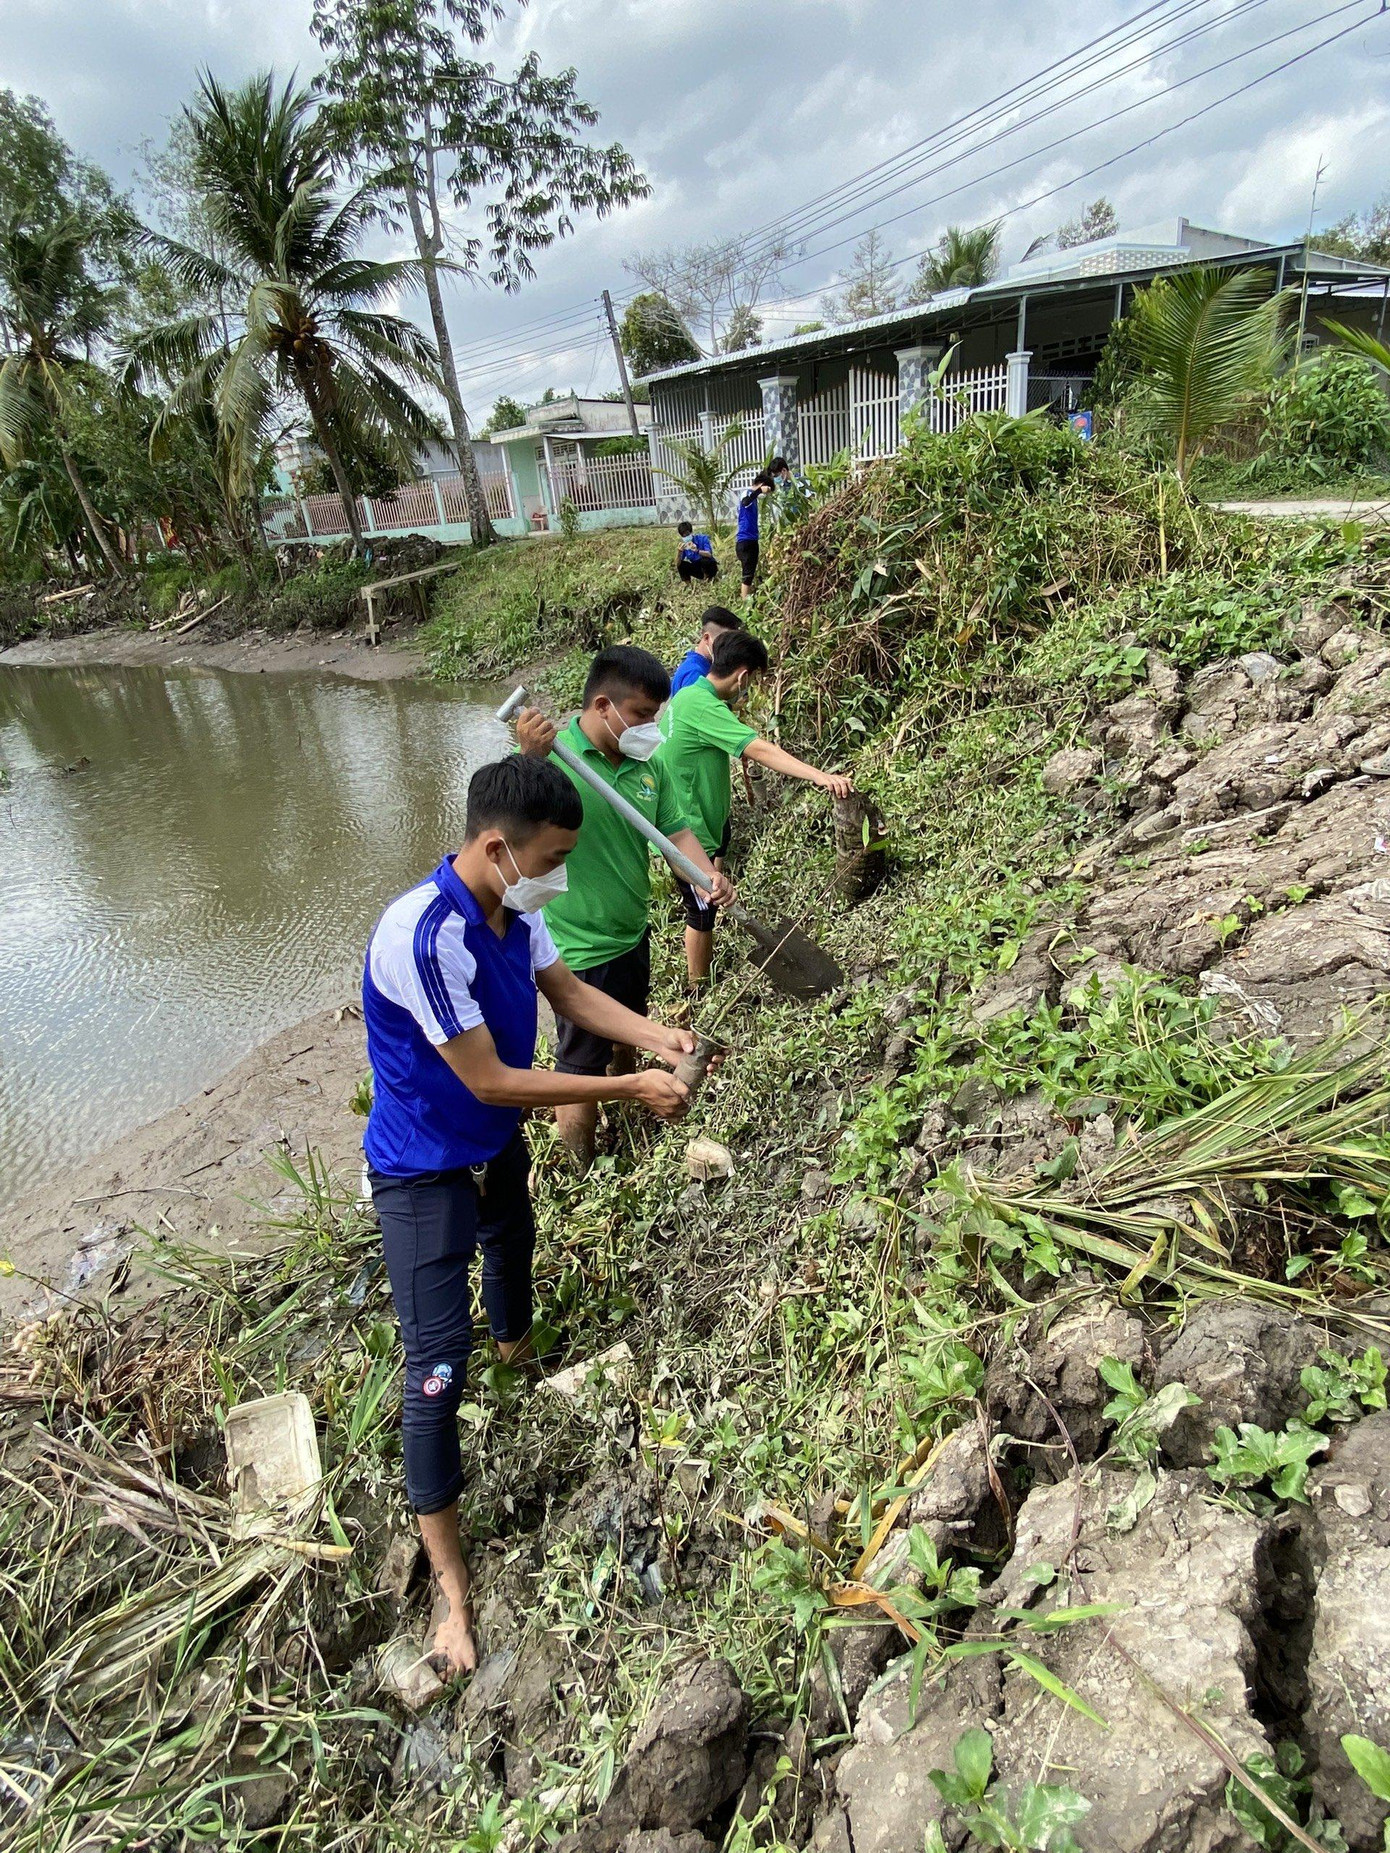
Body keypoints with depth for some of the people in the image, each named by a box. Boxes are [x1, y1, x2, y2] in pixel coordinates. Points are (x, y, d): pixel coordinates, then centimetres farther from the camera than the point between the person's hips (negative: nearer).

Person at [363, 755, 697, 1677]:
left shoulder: (517, 909, -13)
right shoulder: (424, 935, -37)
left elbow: (568, 989, 2)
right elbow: (491, 1081, -33)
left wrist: (657, 1035, -13)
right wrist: (630, 1088, -27)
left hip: (498, 1147, 8)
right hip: (425, 1174, -8)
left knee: (513, 1251, 33)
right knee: (438, 1366, -4)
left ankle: (519, 1351, 68)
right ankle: (452, 1583, 14)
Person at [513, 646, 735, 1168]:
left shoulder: (648, 766, -2)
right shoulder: (552, 755, -21)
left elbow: (676, 830, 2)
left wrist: (709, 876, -16)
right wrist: (532, 759, -49)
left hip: (632, 935, 7)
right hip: (580, 950, -7)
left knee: (625, 1044, 29)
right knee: (582, 1065, 9)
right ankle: (583, 1173, 32)